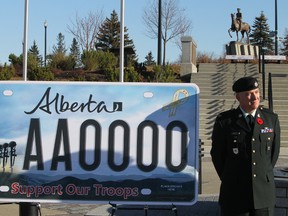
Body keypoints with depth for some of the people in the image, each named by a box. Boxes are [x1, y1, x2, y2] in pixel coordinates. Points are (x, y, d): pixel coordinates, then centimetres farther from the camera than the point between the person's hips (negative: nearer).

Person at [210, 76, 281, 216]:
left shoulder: (271, 118, 3)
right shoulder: (224, 121, -5)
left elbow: (274, 150, 12)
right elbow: (217, 154, 4)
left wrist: (265, 175, 12)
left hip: (264, 192, 2)